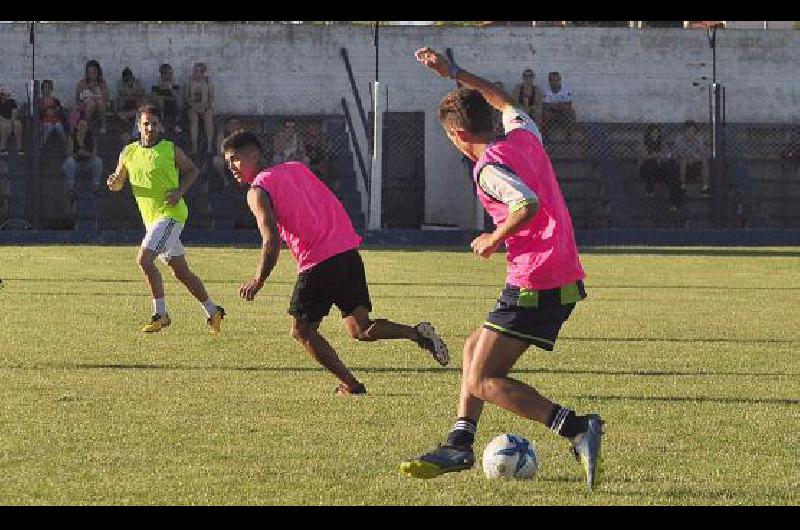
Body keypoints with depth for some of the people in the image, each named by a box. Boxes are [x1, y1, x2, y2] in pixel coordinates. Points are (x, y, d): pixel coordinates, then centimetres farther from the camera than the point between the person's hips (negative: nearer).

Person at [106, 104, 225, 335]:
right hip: (151, 219, 6)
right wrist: (113, 182, -8)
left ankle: (160, 313, -16)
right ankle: (212, 311, 26)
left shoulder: (171, 150, -4)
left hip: (170, 214, -6)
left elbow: (192, 171, 7)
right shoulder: (128, 153, 9)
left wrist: (180, 191, -9)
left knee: (144, 258, -22)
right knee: (181, 271, 12)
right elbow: (119, 183, 16)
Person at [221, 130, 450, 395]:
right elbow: (334, 206, 22)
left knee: (302, 331, 10)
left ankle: (351, 384, 5)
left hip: (318, 261, -7)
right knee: (360, 329, 12)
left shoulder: (258, 191, -1)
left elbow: (272, 242, -13)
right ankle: (417, 333, -9)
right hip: (348, 250, 7)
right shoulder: (296, 168, 21)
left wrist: (257, 282, -5)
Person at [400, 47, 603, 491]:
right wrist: (453, 72, 35)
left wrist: (495, 238, -14)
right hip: (565, 276, 9)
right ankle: (458, 447, 23)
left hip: (535, 284, -9)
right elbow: (504, 102, 32)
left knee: (483, 381, -8)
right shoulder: (524, 137, 11)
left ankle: (576, 428, -22)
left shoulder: (489, 167, -14)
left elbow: (529, 205, -30)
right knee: (474, 350, 22)